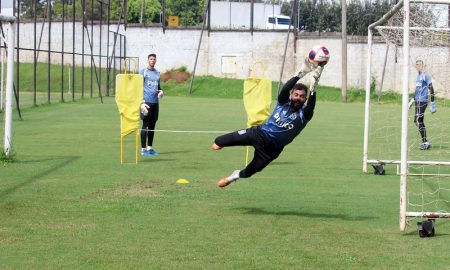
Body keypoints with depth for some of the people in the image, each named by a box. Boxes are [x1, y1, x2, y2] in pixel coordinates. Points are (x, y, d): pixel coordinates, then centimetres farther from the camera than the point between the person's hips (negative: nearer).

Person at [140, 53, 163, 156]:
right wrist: (141, 102, -15)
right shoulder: (143, 72, -1)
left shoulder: (157, 73, 17)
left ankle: (150, 148, 17)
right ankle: (143, 149, -3)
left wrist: (161, 91, 3)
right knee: (145, 125, -5)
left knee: (152, 125, 9)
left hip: (155, 102, 6)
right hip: (146, 101, -6)